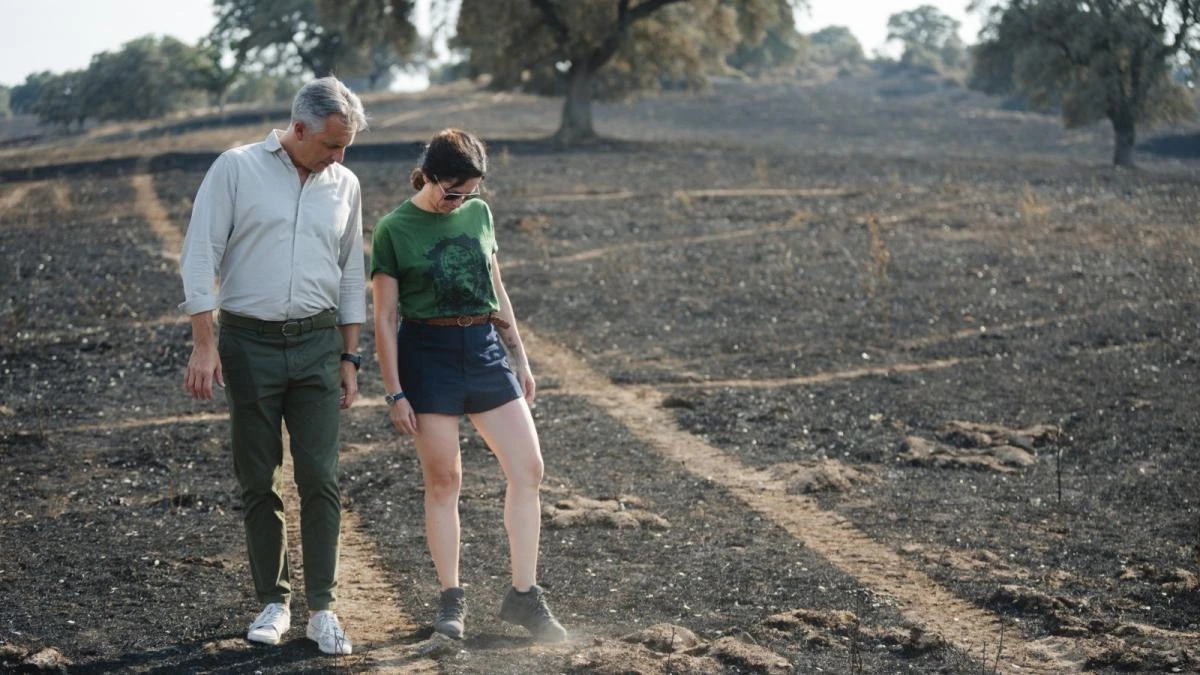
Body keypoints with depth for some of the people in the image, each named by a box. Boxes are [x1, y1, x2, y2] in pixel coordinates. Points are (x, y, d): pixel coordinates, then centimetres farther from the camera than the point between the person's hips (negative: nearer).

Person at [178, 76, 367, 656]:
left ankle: (322, 608, 3)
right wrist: (204, 343, -11)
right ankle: (272, 601, 16)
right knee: (258, 482, 4)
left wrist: (350, 357, 12)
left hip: (317, 345, 2)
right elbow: (199, 257, -5)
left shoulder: (344, 185, 8)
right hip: (249, 342, -2)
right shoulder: (237, 168, -3)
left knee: (320, 479, -4)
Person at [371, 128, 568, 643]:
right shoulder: (394, 230, -5)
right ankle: (451, 601, 12)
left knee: (528, 469, -2)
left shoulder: (478, 213, 8)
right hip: (428, 354, -4)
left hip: (486, 349, 5)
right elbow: (384, 319, -4)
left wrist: (520, 358, 16)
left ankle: (523, 596, 7)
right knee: (443, 481, 0)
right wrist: (394, 393, -7)